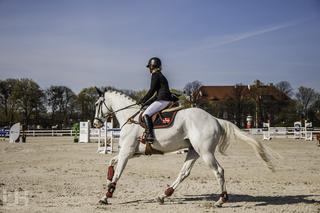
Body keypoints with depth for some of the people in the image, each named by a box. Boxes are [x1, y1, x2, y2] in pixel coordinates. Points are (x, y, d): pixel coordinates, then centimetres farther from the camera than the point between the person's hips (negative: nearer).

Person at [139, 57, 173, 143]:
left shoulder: (155, 75, -5)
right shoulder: (161, 76, 24)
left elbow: (151, 91, -9)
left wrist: (142, 101, 0)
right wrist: (146, 102, 23)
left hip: (162, 100, -10)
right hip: (166, 100, 10)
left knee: (146, 114, -19)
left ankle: (150, 135, -32)